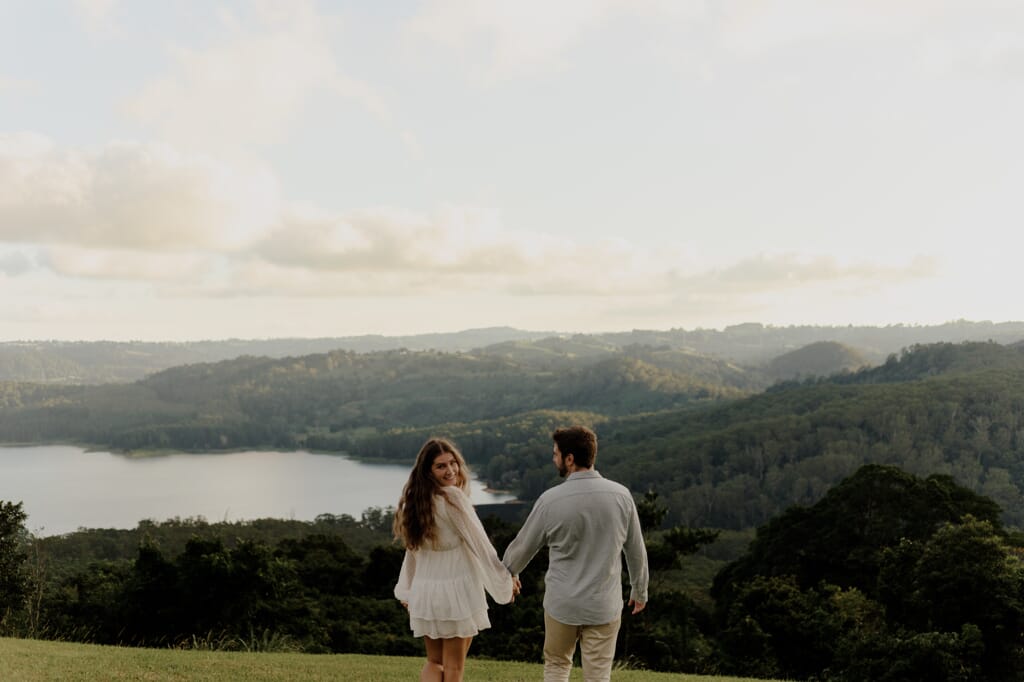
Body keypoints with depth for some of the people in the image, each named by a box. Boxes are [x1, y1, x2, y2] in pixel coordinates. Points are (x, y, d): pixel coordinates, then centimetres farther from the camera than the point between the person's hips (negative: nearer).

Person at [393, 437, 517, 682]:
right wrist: (505, 580, -1)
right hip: (457, 590, -6)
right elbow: (479, 543, -12)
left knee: (433, 662, 18)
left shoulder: (415, 499, 4)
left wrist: (406, 590, 21)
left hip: (424, 591, 6)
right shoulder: (453, 498, -16)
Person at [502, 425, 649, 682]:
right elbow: (636, 550, 4)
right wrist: (640, 590, 20)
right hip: (604, 604, 1)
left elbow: (524, 545, 2)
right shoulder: (621, 495, -8)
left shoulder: (551, 500, -14)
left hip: (562, 603, -1)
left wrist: (508, 572, 24)